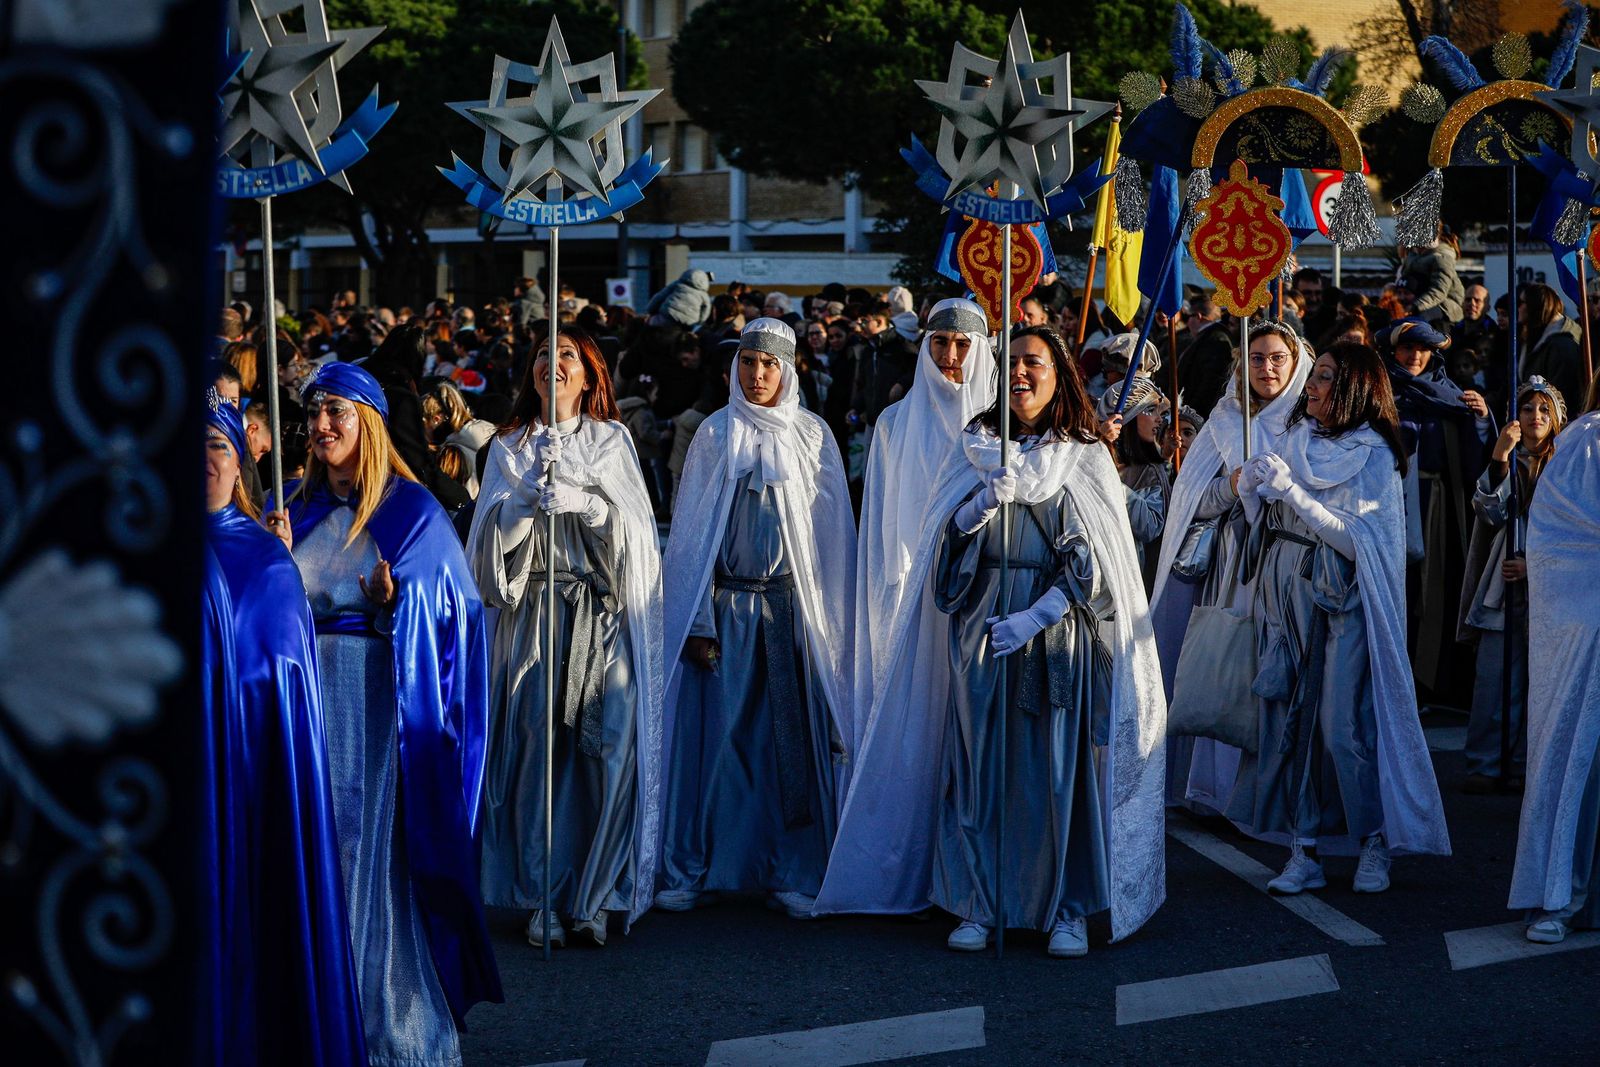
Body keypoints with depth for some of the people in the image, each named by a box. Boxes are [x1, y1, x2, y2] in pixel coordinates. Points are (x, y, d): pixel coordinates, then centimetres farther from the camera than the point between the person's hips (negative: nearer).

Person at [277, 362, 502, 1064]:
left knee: (380, 853, -6)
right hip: (308, 696, 5)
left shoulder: (412, 511, -2)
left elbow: (450, 612, -4)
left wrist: (392, 603, -22)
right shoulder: (298, 511, 12)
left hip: (380, 702, -5)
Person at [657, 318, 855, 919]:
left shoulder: (812, 436, 6)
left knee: (793, 734, -3)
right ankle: (693, 869, 4)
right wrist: (698, 622, -4)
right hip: (725, 603, 0)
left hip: (792, 604, 0)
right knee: (714, 730, -3)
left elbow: (832, 531, 5)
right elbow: (692, 528, 3)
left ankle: (793, 871, 3)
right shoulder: (715, 435, 5)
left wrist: (827, 621, -3)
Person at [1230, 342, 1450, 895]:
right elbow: (1264, 519, 11)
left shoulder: (1375, 456, -4)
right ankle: (1304, 853, 3)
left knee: (1345, 724, -8)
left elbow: (1357, 540, -14)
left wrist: (1292, 491, -18)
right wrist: (1252, 486, -8)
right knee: (1289, 720, 0)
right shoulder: (1292, 443, 11)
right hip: (1286, 595, 5)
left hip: (1343, 601, -5)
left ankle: (1375, 847, 5)